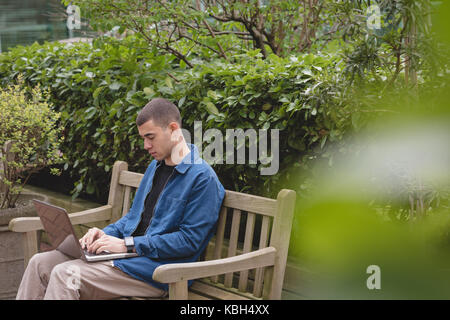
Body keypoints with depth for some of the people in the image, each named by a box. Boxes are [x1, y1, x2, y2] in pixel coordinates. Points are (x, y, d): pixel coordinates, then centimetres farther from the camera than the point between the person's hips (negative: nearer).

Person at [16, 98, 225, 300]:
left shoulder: (203, 178, -12)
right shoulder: (156, 166, 18)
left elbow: (189, 240, -17)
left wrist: (128, 244, -18)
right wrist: (107, 234, 4)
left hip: (156, 269, -9)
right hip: (127, 252, 9)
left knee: (65, 275, -25)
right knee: (40, 263, -4)